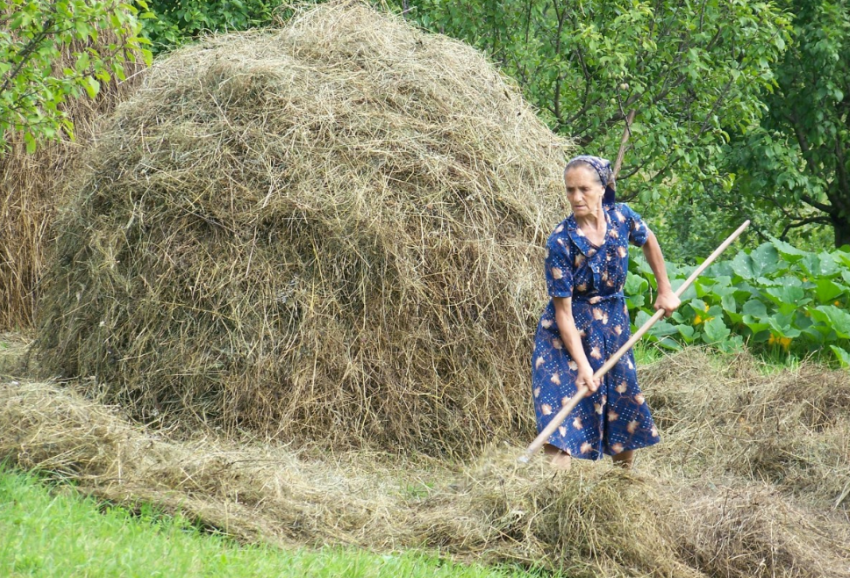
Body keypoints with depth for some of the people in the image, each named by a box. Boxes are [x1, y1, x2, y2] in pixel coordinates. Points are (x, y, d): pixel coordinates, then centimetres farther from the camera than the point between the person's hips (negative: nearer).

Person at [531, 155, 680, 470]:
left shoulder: (622, 218, -10)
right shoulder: (560, 242, -22)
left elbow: (649, 241, 15)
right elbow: (563, 309, -20)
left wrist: (665, 290, 18)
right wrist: (582, 364, -25)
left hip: (614, 326, 5)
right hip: (567, 337, -5)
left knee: (625, 404, 13)